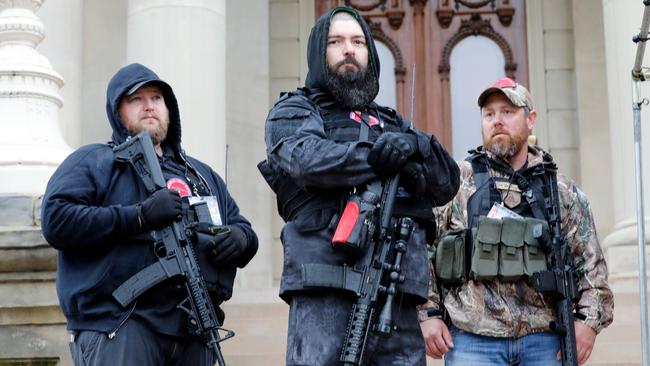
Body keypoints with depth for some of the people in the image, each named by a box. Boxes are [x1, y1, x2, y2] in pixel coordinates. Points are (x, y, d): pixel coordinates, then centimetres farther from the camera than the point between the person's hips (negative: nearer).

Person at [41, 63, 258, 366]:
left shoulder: (202, 174, 27)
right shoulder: (92, 162, 8)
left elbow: (242, 227, 27)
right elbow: (56, 219, -8)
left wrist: (239, 238, 1)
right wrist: (139, 217, -15)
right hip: (119, 330, -6)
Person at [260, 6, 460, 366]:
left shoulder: (394, 124, 28)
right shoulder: (293, 110, 14)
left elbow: (448, 181, 14)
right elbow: (307, 159, -9)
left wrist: (414, 145, -6)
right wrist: (378, 158, -9)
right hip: (325, 286, -5)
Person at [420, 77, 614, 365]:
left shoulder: (562, 191, 11)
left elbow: (590, 262, 11)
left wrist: (589, 320, 0)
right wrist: (429, 314, -4)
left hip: (544, 341, 2)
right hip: (472, 341, -2)